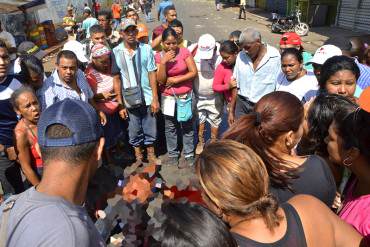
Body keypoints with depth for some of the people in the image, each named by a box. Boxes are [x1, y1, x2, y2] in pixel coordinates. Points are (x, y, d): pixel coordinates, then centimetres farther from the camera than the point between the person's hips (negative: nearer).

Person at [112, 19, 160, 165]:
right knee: (134, 131, 14)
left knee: (150, 130, 12)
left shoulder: (146, 49, -4)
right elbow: (116, 79, -2)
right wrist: (120, 104, -3)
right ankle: (138, 157, 33)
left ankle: (151, 155, 33)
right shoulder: (116, 52, -4)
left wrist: (155, 98, -5)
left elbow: (152, 74, -3)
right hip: (129, 100, 0)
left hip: (147, 98, 0)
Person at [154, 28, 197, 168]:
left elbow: (194, 72, -9)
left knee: (186, 126, 6)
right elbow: (160, 80, -11)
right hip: (168, 96, 2)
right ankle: (172, 154, 27)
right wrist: (163, 62, -23)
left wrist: (175, 80, -14)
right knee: (170, 127, 11)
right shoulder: (159, 56, -5)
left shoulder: (184, 52, -7)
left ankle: (189, 156, 18)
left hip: (185, 95, -1)